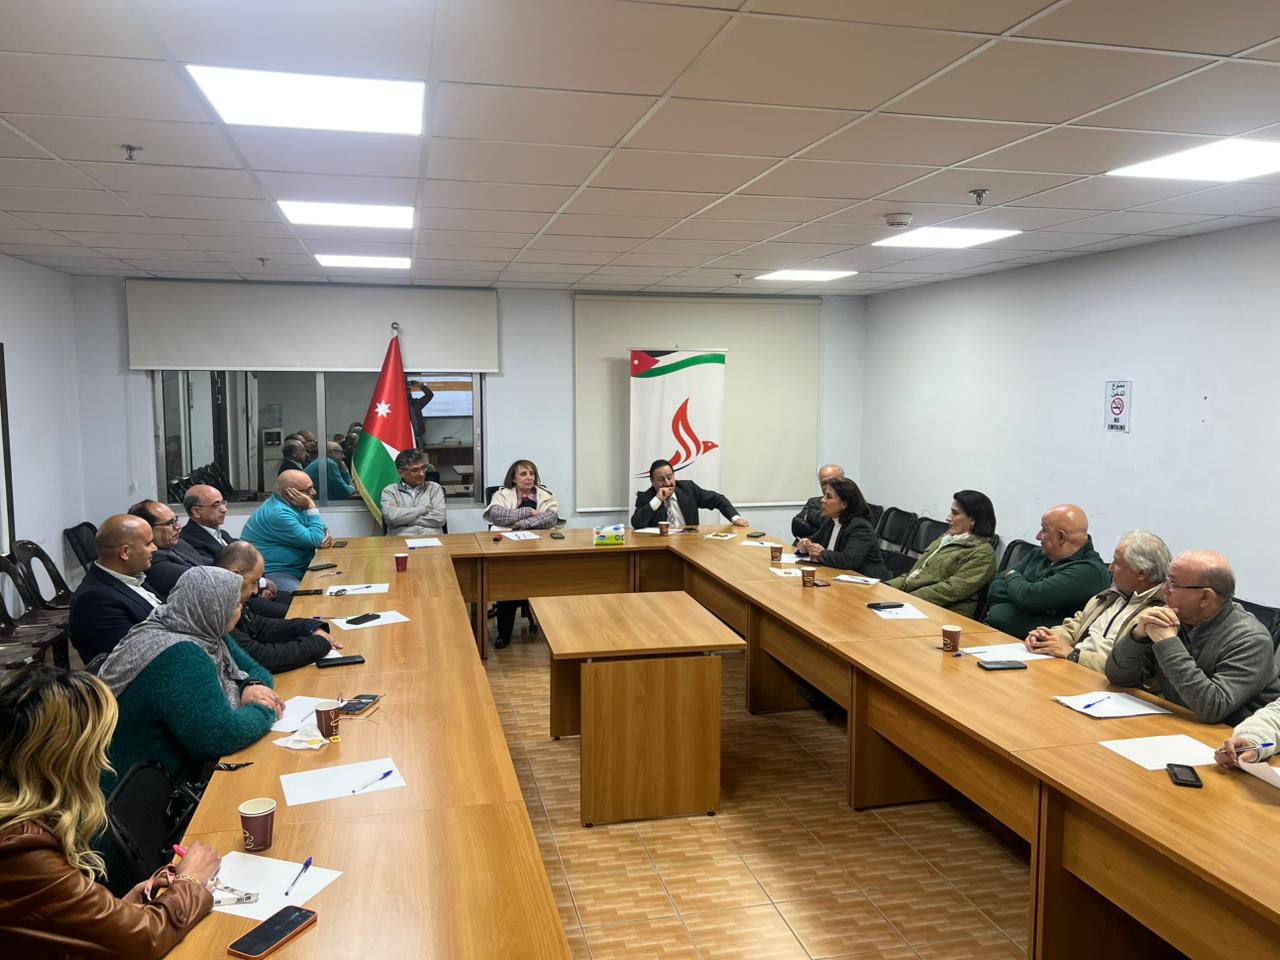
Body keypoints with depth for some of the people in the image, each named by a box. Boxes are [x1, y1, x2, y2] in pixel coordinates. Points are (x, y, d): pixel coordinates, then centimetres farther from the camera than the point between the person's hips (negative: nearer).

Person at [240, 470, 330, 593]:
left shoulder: (293, 505, 8)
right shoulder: (279, 514, -21)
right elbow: (315, 540, -22)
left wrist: (327, 536, -7)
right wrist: (311, 507, -17)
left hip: (297, 568, 9)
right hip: (273, 573, -9)